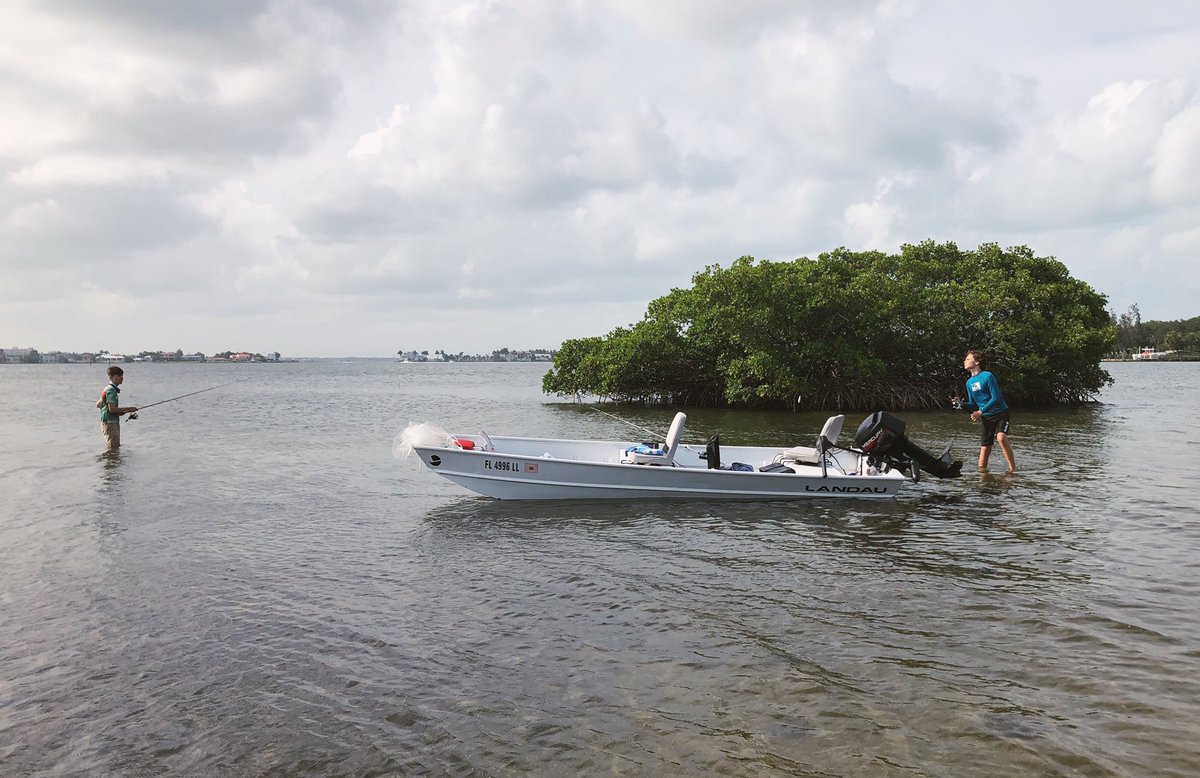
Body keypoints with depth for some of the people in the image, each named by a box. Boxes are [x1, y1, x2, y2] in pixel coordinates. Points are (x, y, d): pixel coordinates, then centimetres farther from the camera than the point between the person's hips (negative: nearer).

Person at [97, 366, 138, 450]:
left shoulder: (110, 389, 15)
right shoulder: (111, 390, -16)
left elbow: (98, 405, 22)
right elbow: (112, 409, -23)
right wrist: (128, 409, -13)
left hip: (114, 422, 10)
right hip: (109, 423, -10)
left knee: (117, 447, 14)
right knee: (113, 449, -11)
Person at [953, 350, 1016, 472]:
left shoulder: (987, 376, -13)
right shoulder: (969, 382, 8)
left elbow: (996, 398, -17)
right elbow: (973, 405, 11)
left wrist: (980, 412, -21)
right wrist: (961, 404, -8)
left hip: (1001, 413, -6)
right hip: (986, 418, 6)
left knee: (1001, 437, -29)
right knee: (985, 448, 4)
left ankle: (1013, 468, -23)